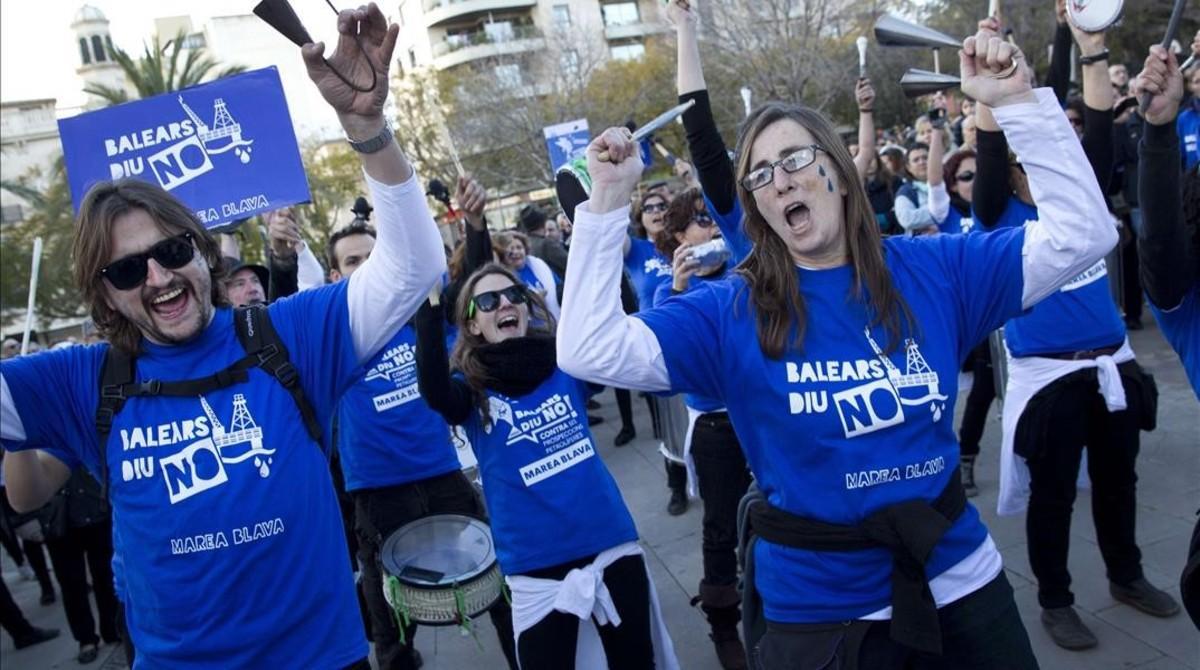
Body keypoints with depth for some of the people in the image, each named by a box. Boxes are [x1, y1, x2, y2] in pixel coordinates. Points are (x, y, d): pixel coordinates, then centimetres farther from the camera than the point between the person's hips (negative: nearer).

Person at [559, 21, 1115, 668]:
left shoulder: (934, 269, -3)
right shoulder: (732, 312, -10)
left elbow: (1082, 234, -5)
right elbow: (589, 351, -18)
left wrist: (1019, 103, -14)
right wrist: (607, 202, -23)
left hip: (954, 573, 3)